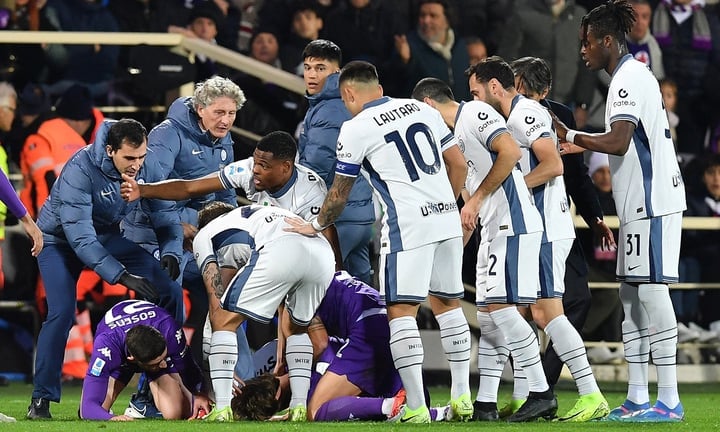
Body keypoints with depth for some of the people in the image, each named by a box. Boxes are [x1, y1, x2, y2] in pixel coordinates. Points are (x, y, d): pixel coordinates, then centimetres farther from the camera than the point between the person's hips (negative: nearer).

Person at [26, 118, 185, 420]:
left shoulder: (148, 165, -19)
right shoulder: (80, 170, -35)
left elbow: (165, 213, -9)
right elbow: (80, 237, -38)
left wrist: (170, 252, -29)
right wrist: (122, 276, -45)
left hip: (108, 236, 5)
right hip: (61, 239, -5)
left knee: (169, 291, -6)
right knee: (62, 312, -23)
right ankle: (41, 400, -10)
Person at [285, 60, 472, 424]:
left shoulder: (355, 128, -2)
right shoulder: (422, 109, 14)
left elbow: (339, 193, 7)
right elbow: (459, 165, 16)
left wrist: (315, 226, 24)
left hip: (408, 226, -6)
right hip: (447, 218, 6)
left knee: (401, 310, -3)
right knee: (448, 303, 17)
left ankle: (417, 408, -10)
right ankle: (462, 397, 17)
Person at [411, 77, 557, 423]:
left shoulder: (476, 113, -6)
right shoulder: (456, 133, 23)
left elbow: (510, 152, -21)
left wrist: (476, 198, -15)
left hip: (512, 223, -10)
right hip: (493, 229, 10)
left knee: (499, 307, -14)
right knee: (488, 314, 8)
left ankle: (541, 393, -11)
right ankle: (485, 404, 10)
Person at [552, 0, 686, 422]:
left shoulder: (630, 78, -13)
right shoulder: (634, 75, 19)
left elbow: (619, 141, -21)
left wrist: (571, 136, -12)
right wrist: (580, 145, 21)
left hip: (651, 201, -11)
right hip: (641, 202, 11)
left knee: (651, 289, -11)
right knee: (632, 292, 10)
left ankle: (669, 400, -11)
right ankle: (638, 398, 11)